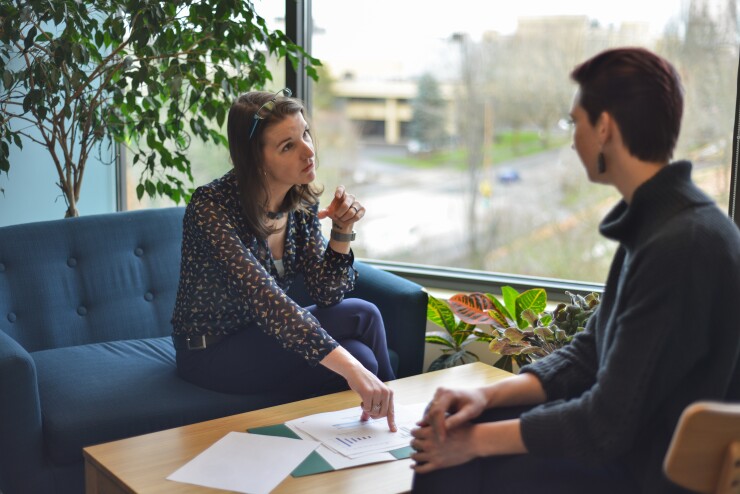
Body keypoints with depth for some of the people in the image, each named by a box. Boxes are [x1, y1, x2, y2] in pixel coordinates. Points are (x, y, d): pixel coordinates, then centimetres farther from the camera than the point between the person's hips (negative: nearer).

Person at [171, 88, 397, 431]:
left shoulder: (302, 201, -5)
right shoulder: (210, 207, -27)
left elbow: (326, 295, -2)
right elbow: (265, 299, -38)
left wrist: (342, 231, -20)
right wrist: (352, 370, -47)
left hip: (263, 331, 6)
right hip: (212, 352, -6)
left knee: (364, 315, -17)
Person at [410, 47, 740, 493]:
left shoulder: (681, 245, -26)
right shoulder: (653, 221, 6)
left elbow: (606, 428, -24)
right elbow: (590, 352, 11)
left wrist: (476, 440, -13)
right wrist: (491, 395, -2)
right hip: (631, 437, 9)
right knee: (446, 424, 4)